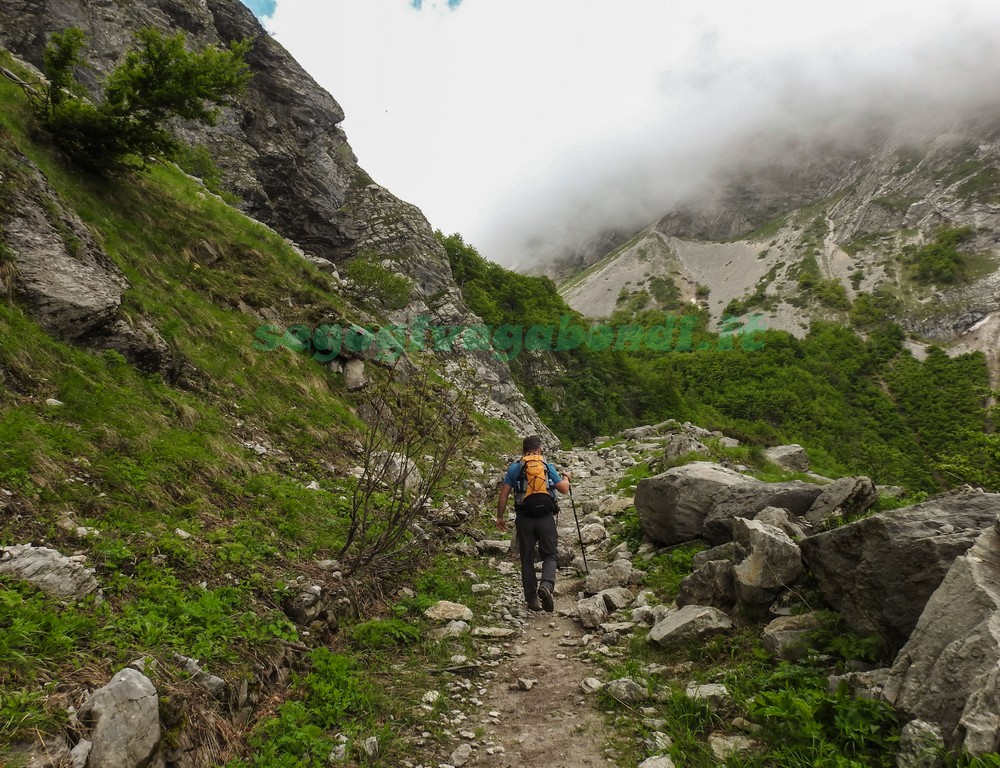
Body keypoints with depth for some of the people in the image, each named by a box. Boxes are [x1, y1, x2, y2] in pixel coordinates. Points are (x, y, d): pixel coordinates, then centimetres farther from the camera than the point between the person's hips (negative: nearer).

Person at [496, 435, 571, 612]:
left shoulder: (514, 468, 4)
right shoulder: (548, 467, 3)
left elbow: (504, 495, 1)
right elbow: (564, 489, 7)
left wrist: (500, 517, 12)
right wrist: (566, 477, 28)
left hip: (524, 518, 1)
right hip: (546, 518, -1)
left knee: (527, 559, 11)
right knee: (549, 555, 9)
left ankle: (531, 598, 13)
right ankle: (546, 585, -18)